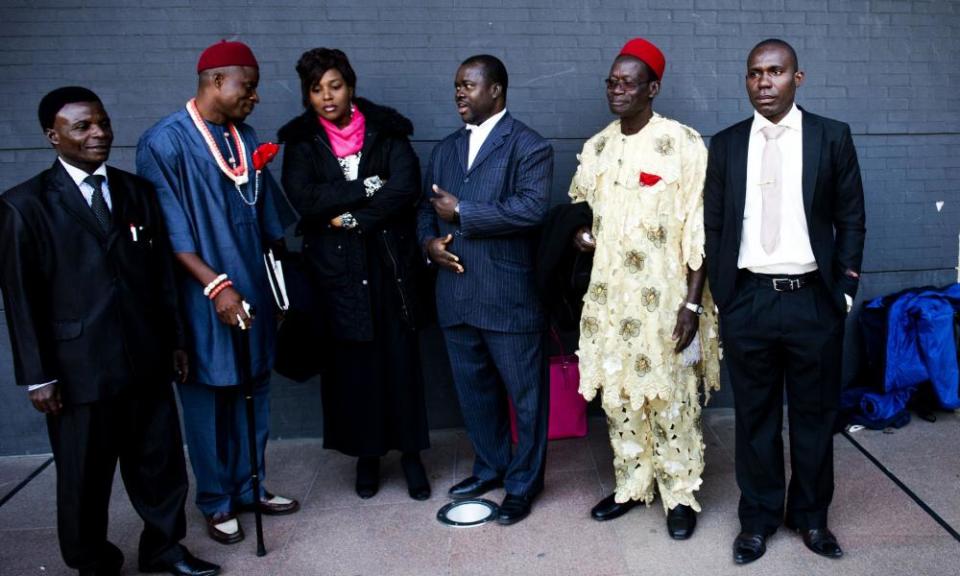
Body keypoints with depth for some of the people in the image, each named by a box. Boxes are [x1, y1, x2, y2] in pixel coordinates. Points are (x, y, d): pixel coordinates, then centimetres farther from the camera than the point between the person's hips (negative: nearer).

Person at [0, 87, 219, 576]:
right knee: (85, 477, 12)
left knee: (160, 462, 14)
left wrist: (175, 339, 11)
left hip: (146, 358, 4)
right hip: (79, 366, -4)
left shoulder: (136, 190, 8)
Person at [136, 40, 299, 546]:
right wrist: (216, 285, -21)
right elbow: (171, 230, -15)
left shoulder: (245, 138, 9)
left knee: (253, 394, 14)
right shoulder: (164, 142, -10)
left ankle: (249, 488, 30)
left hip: (255, 292, 6)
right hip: (206, 298, -6)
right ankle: (217, 503, 23)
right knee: (208, 399, 7)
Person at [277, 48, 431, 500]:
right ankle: (366, 454, 21)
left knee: (400, 356, 3)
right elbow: (303, 199, -10)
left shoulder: (386, 132, 3)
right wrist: (366, 188, -13)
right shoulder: (301, 141, 5)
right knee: (351, 360, 5)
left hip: (389, 263, 0)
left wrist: (352, 218, -12)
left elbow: (406, 187, -11)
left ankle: (410, 452, 17)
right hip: (335, 268, 1)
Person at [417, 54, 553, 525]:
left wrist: (461, 212, -16)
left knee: (524, 393, 5)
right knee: (473, 389, 18)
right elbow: (427, 208, 19)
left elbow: (532, 207, -20)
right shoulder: (445, 149, 15)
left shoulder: (527, 146, -6)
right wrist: (429, 240, -3)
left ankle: (522, 483, 22)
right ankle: (490, 466, 37)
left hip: (508, 294, -6)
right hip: (456, 293, 7)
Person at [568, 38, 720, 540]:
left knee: (672, 400, 5)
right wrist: (579, 230, 0)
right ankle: (633, 485, 30)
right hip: (610, 298, 5)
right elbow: (578, 203, 23)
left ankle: (681, 495, 22)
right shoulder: (597, 147, 8)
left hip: (664, 299, -5)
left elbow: (699, 229, -10)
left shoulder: (683, 144, -8)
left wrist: (693, 302, -15)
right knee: (618, 398, 13)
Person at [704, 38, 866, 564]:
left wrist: (844, 292, -1)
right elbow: (713, 226, 7)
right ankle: (758, 517, 25)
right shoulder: (725, 144, 5)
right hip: (748, 301, 1)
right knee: (755, 416, 10)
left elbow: (851, 221, 3)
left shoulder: (832, 137, 2)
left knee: (815, 414, 11)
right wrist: (722, 295, 3)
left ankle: (811, 515, 30)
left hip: (813, 300, 0)